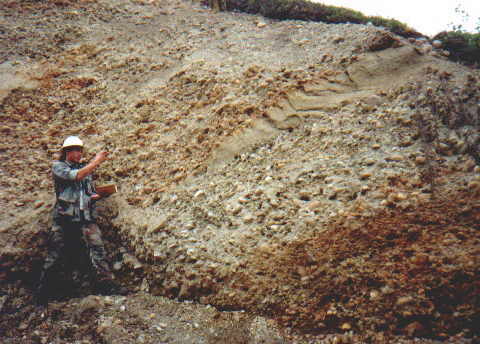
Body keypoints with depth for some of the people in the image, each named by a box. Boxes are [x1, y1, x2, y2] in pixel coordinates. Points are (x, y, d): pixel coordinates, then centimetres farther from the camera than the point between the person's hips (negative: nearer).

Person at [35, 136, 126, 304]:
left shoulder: (85, 168, 20)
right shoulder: (58, 166, 5)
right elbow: (75, 176, -16)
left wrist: (96, 195, 4)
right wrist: (96, 162, -14)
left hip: (86, 216, 4)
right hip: (64, 217, -3)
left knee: (97, 247, -14)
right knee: (55, 253, 2)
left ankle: (106, 283, -19)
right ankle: (42, 290, 16)